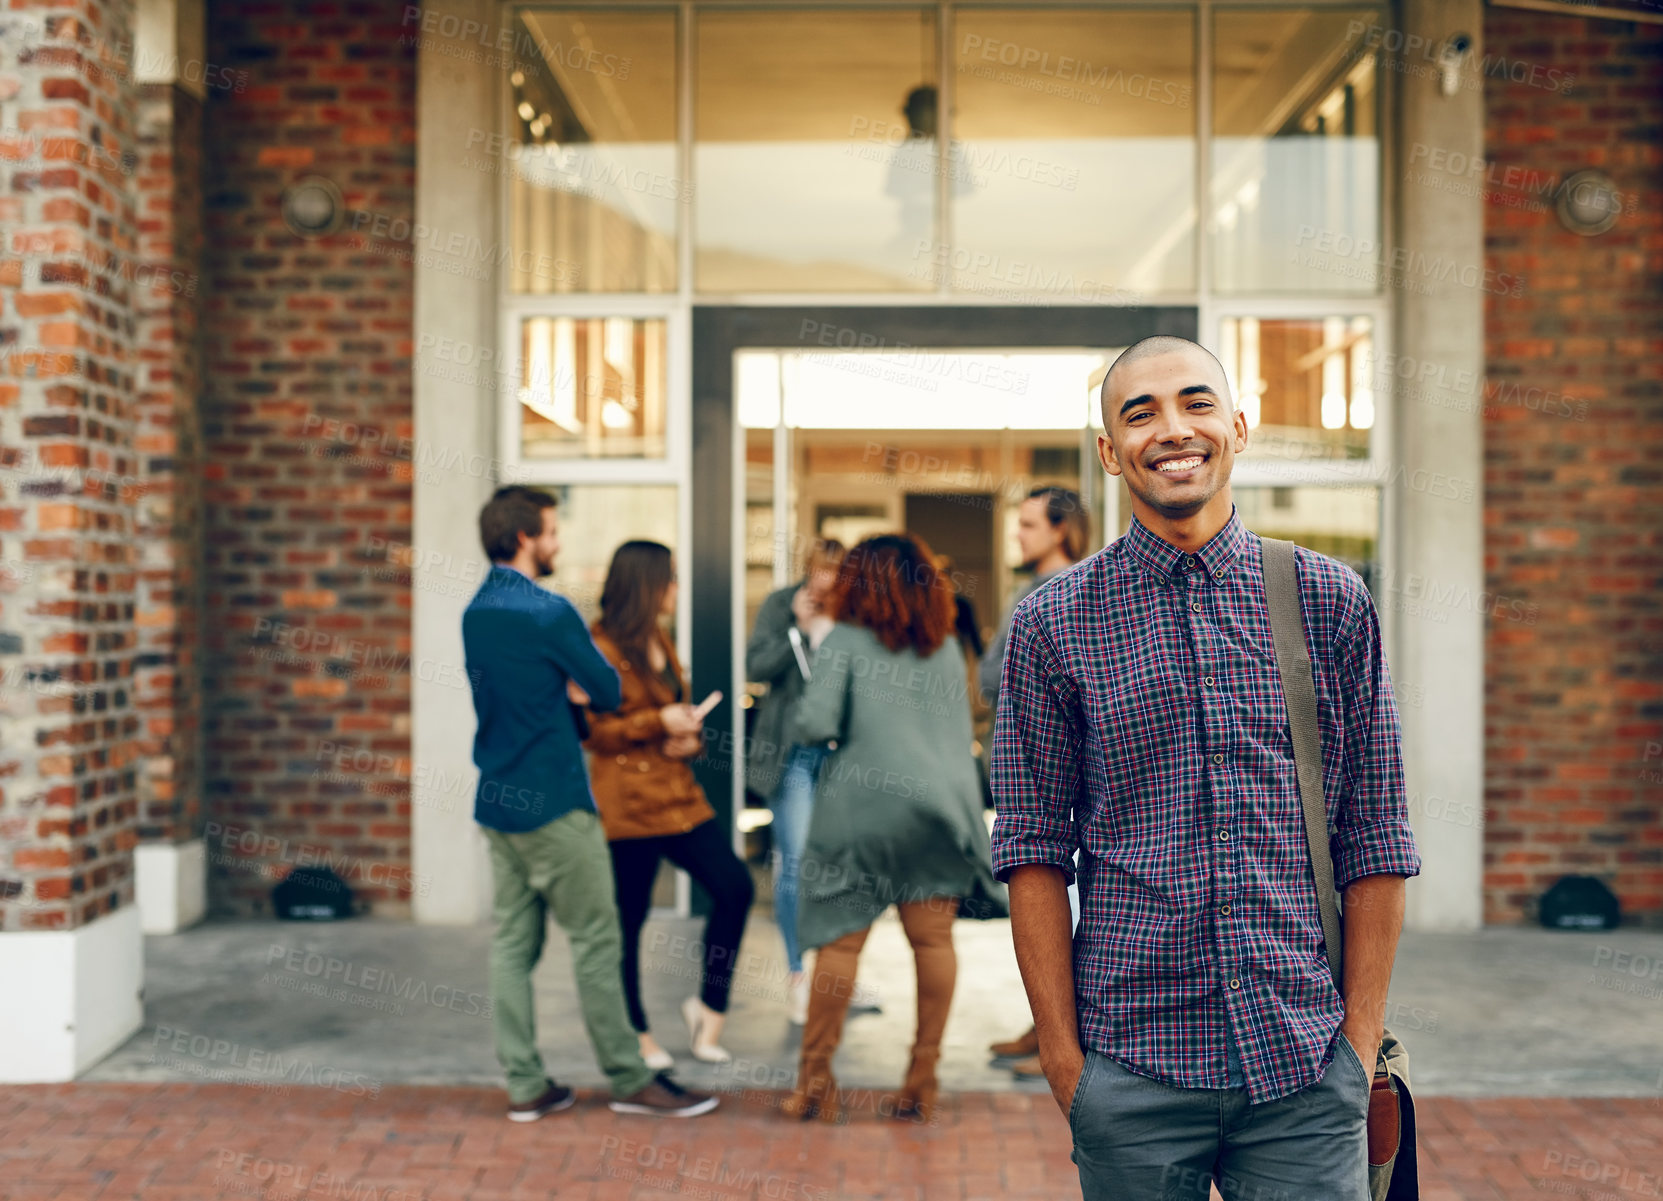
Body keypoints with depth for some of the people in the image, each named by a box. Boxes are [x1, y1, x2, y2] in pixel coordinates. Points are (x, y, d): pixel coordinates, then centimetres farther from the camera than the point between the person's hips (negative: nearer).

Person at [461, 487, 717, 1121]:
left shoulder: (475, 612, 10)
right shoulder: (548, 612, -15)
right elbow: (609, 692, -7)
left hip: (497, 802, 8)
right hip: (553, 803, -8)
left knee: (512, 941, 8)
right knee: (596, 939, 0)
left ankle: (524, 1085, 12)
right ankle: (629, 1080, 6)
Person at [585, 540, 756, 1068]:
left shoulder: (661, 641, 17)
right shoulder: (601, 647, -10)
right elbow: (591, 730, -13)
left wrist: (690, 737, 6)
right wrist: (659, 722, -18)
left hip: (678, 793, 8)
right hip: (627, 801, -8)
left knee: (735, 886, -4)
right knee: (628, 918, 2)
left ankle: (707, 1006, 11)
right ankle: (638, 1032, 18)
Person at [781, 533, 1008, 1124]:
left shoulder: (845, 641, -2)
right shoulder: (947, 646, 13)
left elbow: (813, 724, -11)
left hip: (864, 807, -3)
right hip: (944, 803, 3)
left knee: (842, 939, 4)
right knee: (933, 938, 6)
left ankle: (814, 1075, 13)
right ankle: (924, 1075, 12)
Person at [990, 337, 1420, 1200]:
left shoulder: (1331, 602, 5)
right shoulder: (1051, 626, 1)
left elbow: (1375, 838, 6)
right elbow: (1034, 850, 1)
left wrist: (1361, 1042, 2)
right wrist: (1064, 1061, -4)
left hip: (1306, 1070, 1)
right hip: (1132, 1073, -1)